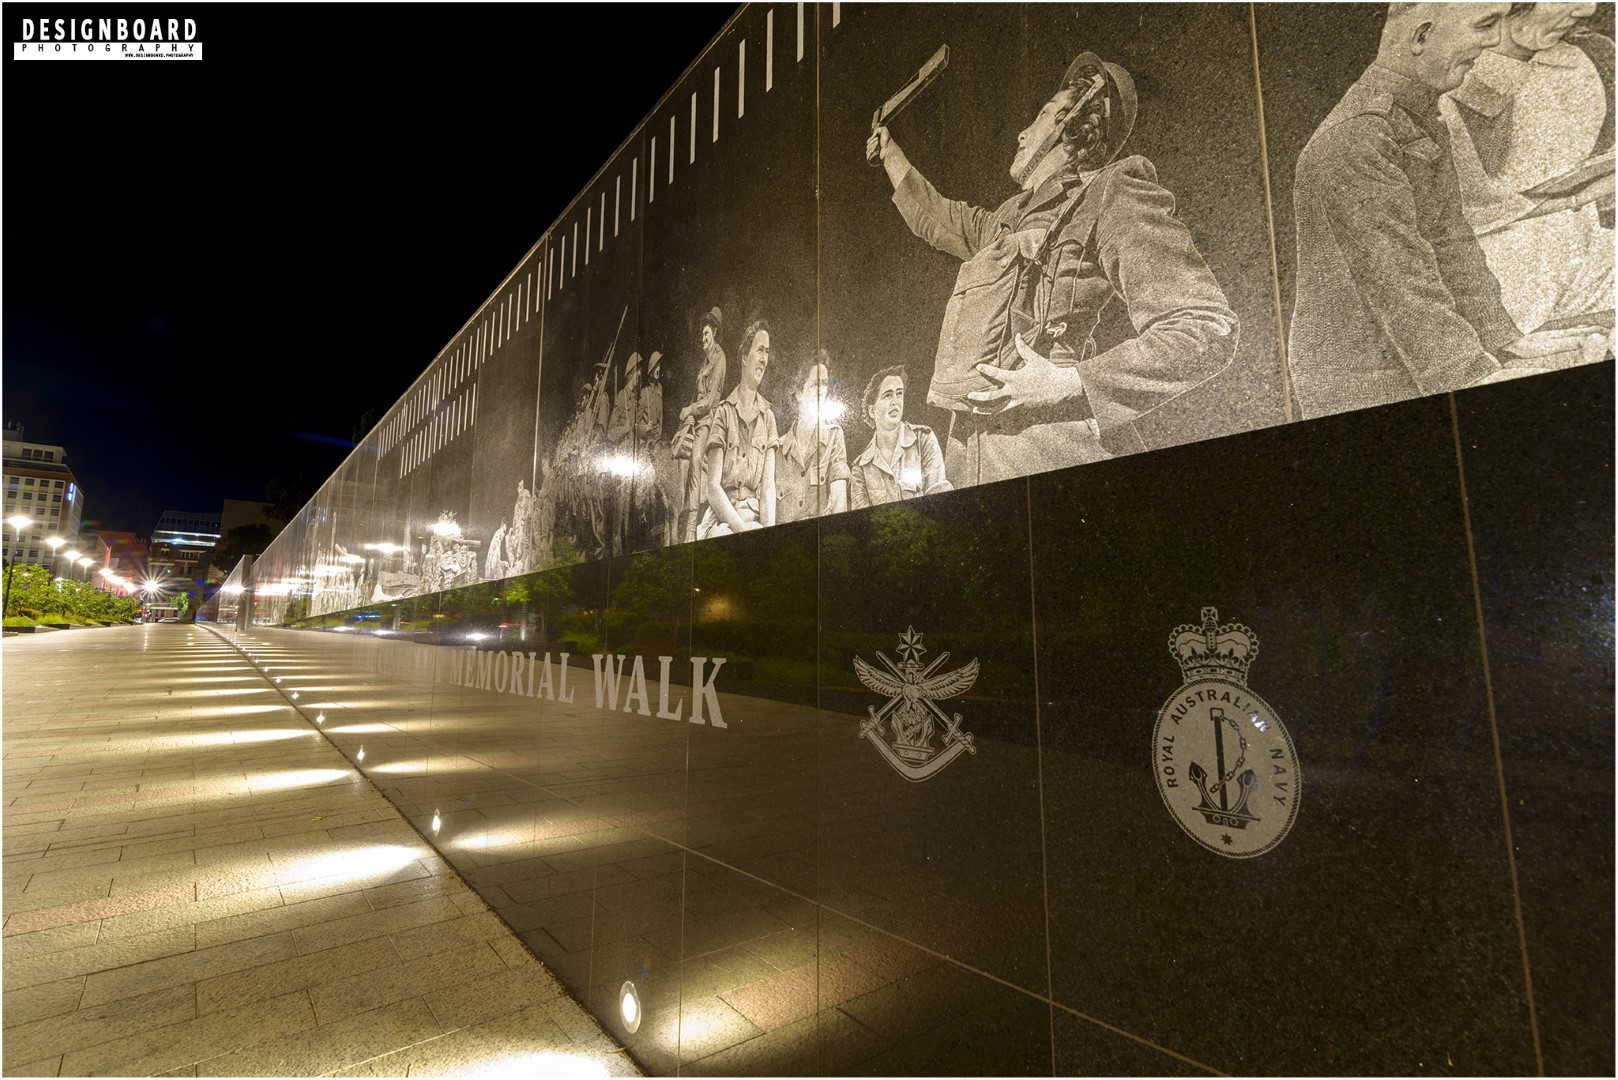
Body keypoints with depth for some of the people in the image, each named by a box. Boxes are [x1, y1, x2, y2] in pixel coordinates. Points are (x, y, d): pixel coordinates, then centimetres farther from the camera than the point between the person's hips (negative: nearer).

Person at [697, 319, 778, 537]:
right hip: (722, 520, -3)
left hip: (755, 517, 3)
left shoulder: (767, 416, 12)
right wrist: (741, 528, -20)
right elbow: (714, 488, -6)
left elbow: (768, 485, 3)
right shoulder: (722, 413, 2)